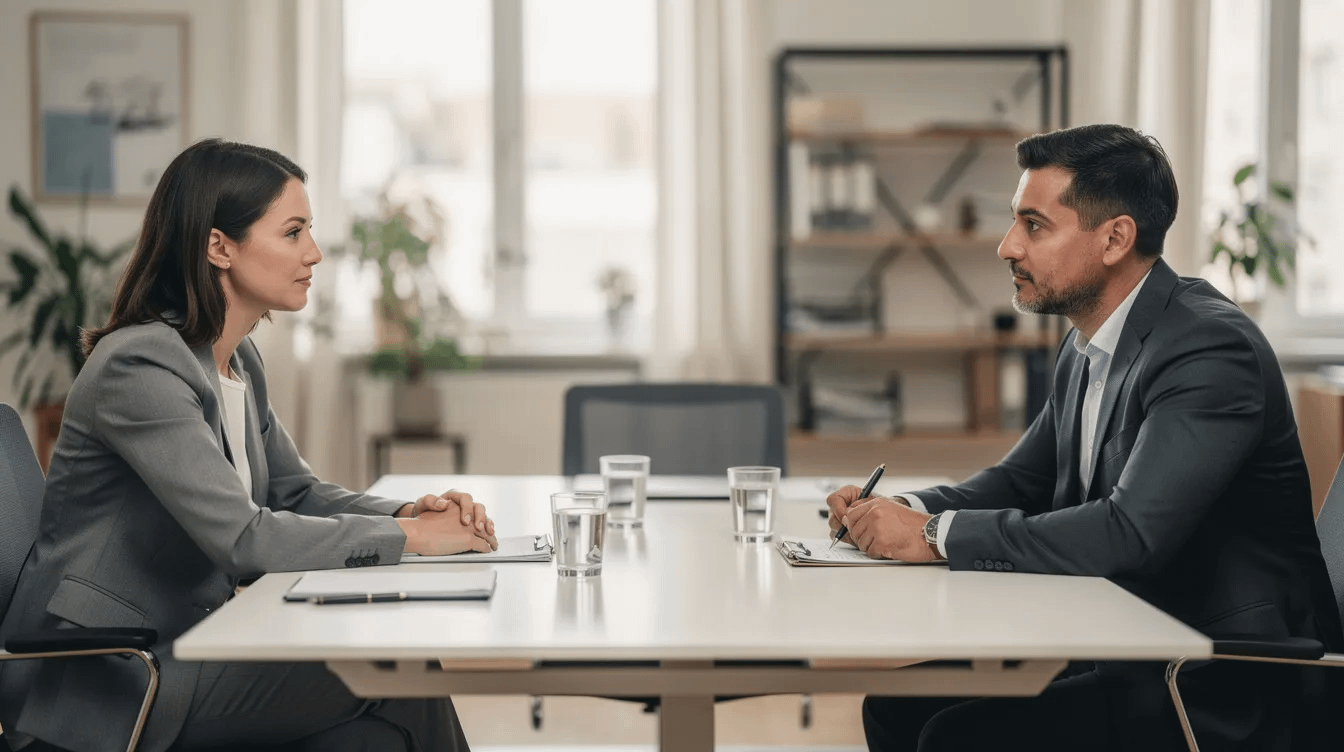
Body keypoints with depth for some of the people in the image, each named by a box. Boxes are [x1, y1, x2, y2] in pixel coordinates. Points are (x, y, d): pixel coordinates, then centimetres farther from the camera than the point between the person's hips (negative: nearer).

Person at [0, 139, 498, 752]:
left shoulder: (240, 361, 11)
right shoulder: (139, 367, -20)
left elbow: (296, 493, 17)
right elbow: (242, 537, -26)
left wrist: (410, 512, -3)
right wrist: (408, 536, -18)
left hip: (178, 643, 9)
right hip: (100, 681, -9)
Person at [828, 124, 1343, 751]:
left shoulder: (1210, 347, -21)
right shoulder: (1085, 347, 9)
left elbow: (1133, 532, -31)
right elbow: (1021, 481, 20)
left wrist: (938, 535, -24)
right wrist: (903, 511, -1)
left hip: (1223, 694, -9)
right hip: (1122, 647, 9)